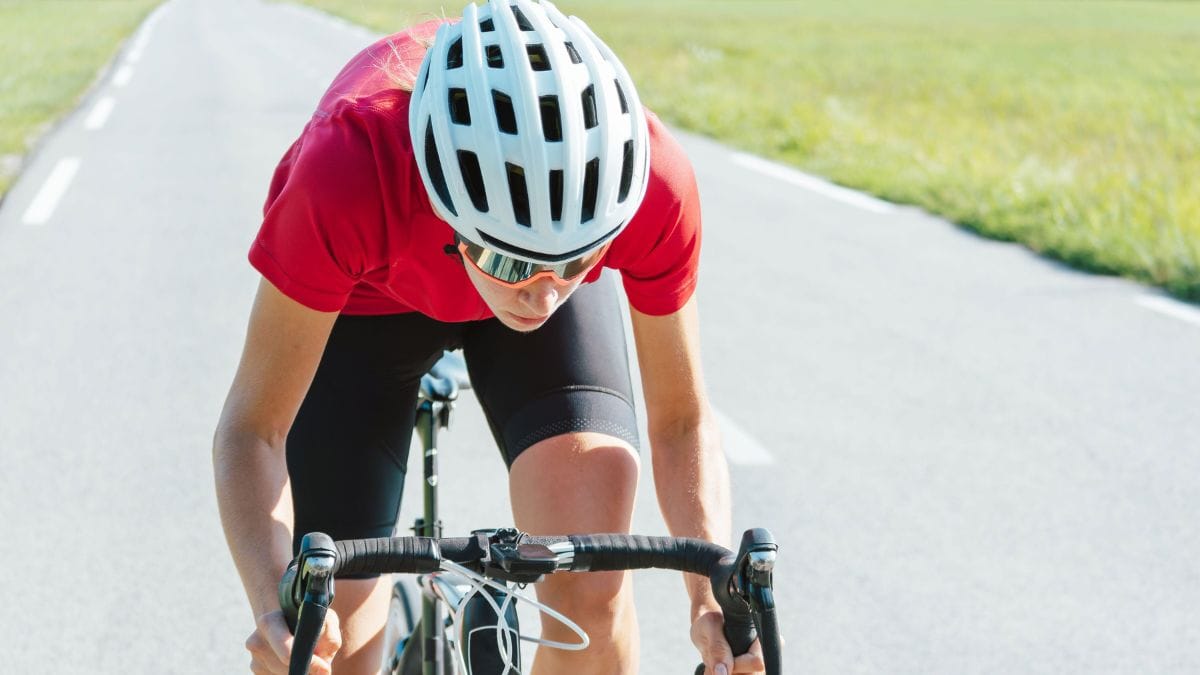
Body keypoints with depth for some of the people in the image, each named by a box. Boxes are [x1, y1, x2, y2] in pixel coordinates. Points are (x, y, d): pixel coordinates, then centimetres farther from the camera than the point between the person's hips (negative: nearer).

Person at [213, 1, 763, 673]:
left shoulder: (653, 182, -36)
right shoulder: (350, 171, -42)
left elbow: (682, 422, -20)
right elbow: (254, 426, -30)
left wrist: (713, 599, -35)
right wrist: (277, 607, -47)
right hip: (366, 294, 0)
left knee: (591, 584, -25)